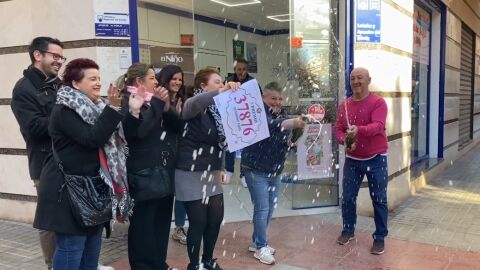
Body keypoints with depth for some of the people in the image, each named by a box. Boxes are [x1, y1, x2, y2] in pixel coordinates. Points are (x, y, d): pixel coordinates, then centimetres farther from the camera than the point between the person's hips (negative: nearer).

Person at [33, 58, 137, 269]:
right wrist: (112, 108, -26)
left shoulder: (93, 107, 13)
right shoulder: (64, 110, -12)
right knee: (71, 247, -2)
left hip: (94, 187, 9)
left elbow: (118, 137, 12)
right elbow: (92, 139, -24)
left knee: (92, 246, 16)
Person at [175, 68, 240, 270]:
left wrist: (221, 167, 14)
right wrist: (221, 92, -48)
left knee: (216, 218, 11)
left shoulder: (216, 108, 11)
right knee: (198, 221, -1)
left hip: (212, 173, 7)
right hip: (192, 174, -7)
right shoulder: (197, 106, -12)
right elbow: (191, 105, -39)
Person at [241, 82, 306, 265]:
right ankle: (261, 247, 12)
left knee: (270, 208, 13)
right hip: (256, 169, -7)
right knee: (262, 208, -4)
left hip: (275, 170, 7)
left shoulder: (282, 113, 8)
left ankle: (256, 242, 30)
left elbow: (287, 139, 10)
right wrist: (293, 122, -52)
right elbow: (273, 125, -36)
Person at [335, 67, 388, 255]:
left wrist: (359, 130, -43)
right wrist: (345, 140, -18)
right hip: (352, 159, 4)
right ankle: (348, 230, 28)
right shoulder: (344, 105, 4)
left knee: (378, 199, 4)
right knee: (348, 197, 9)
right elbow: (338, 129, 4)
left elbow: (378, 126, -25)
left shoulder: (378, 102, -10)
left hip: (376, 159, -4)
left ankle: (380, 237, 17)